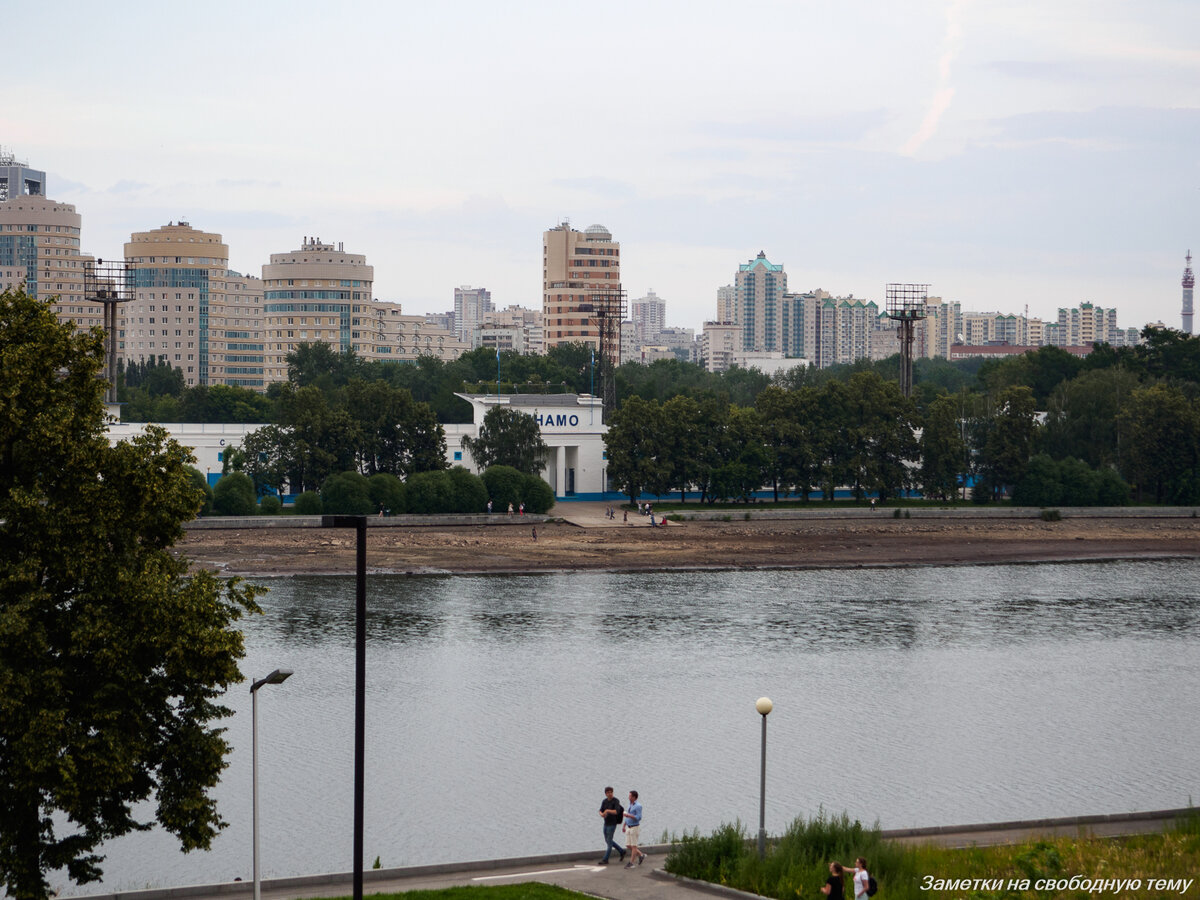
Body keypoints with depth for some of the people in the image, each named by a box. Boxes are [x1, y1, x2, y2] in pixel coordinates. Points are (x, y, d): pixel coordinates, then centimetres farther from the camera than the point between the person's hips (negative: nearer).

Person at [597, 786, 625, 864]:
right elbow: (601, 811, -2)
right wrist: (602, 814, -27)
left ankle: (605, 860, 2)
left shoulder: (616, 801, -16)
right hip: (606, 824, 8)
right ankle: (622, 851, 32)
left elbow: (616, 812, -30)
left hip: (612, 824, -8)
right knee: (608, 841, 16)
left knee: (609, 842, -5)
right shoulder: (604, 801, 5)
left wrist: (607, 811, -44)